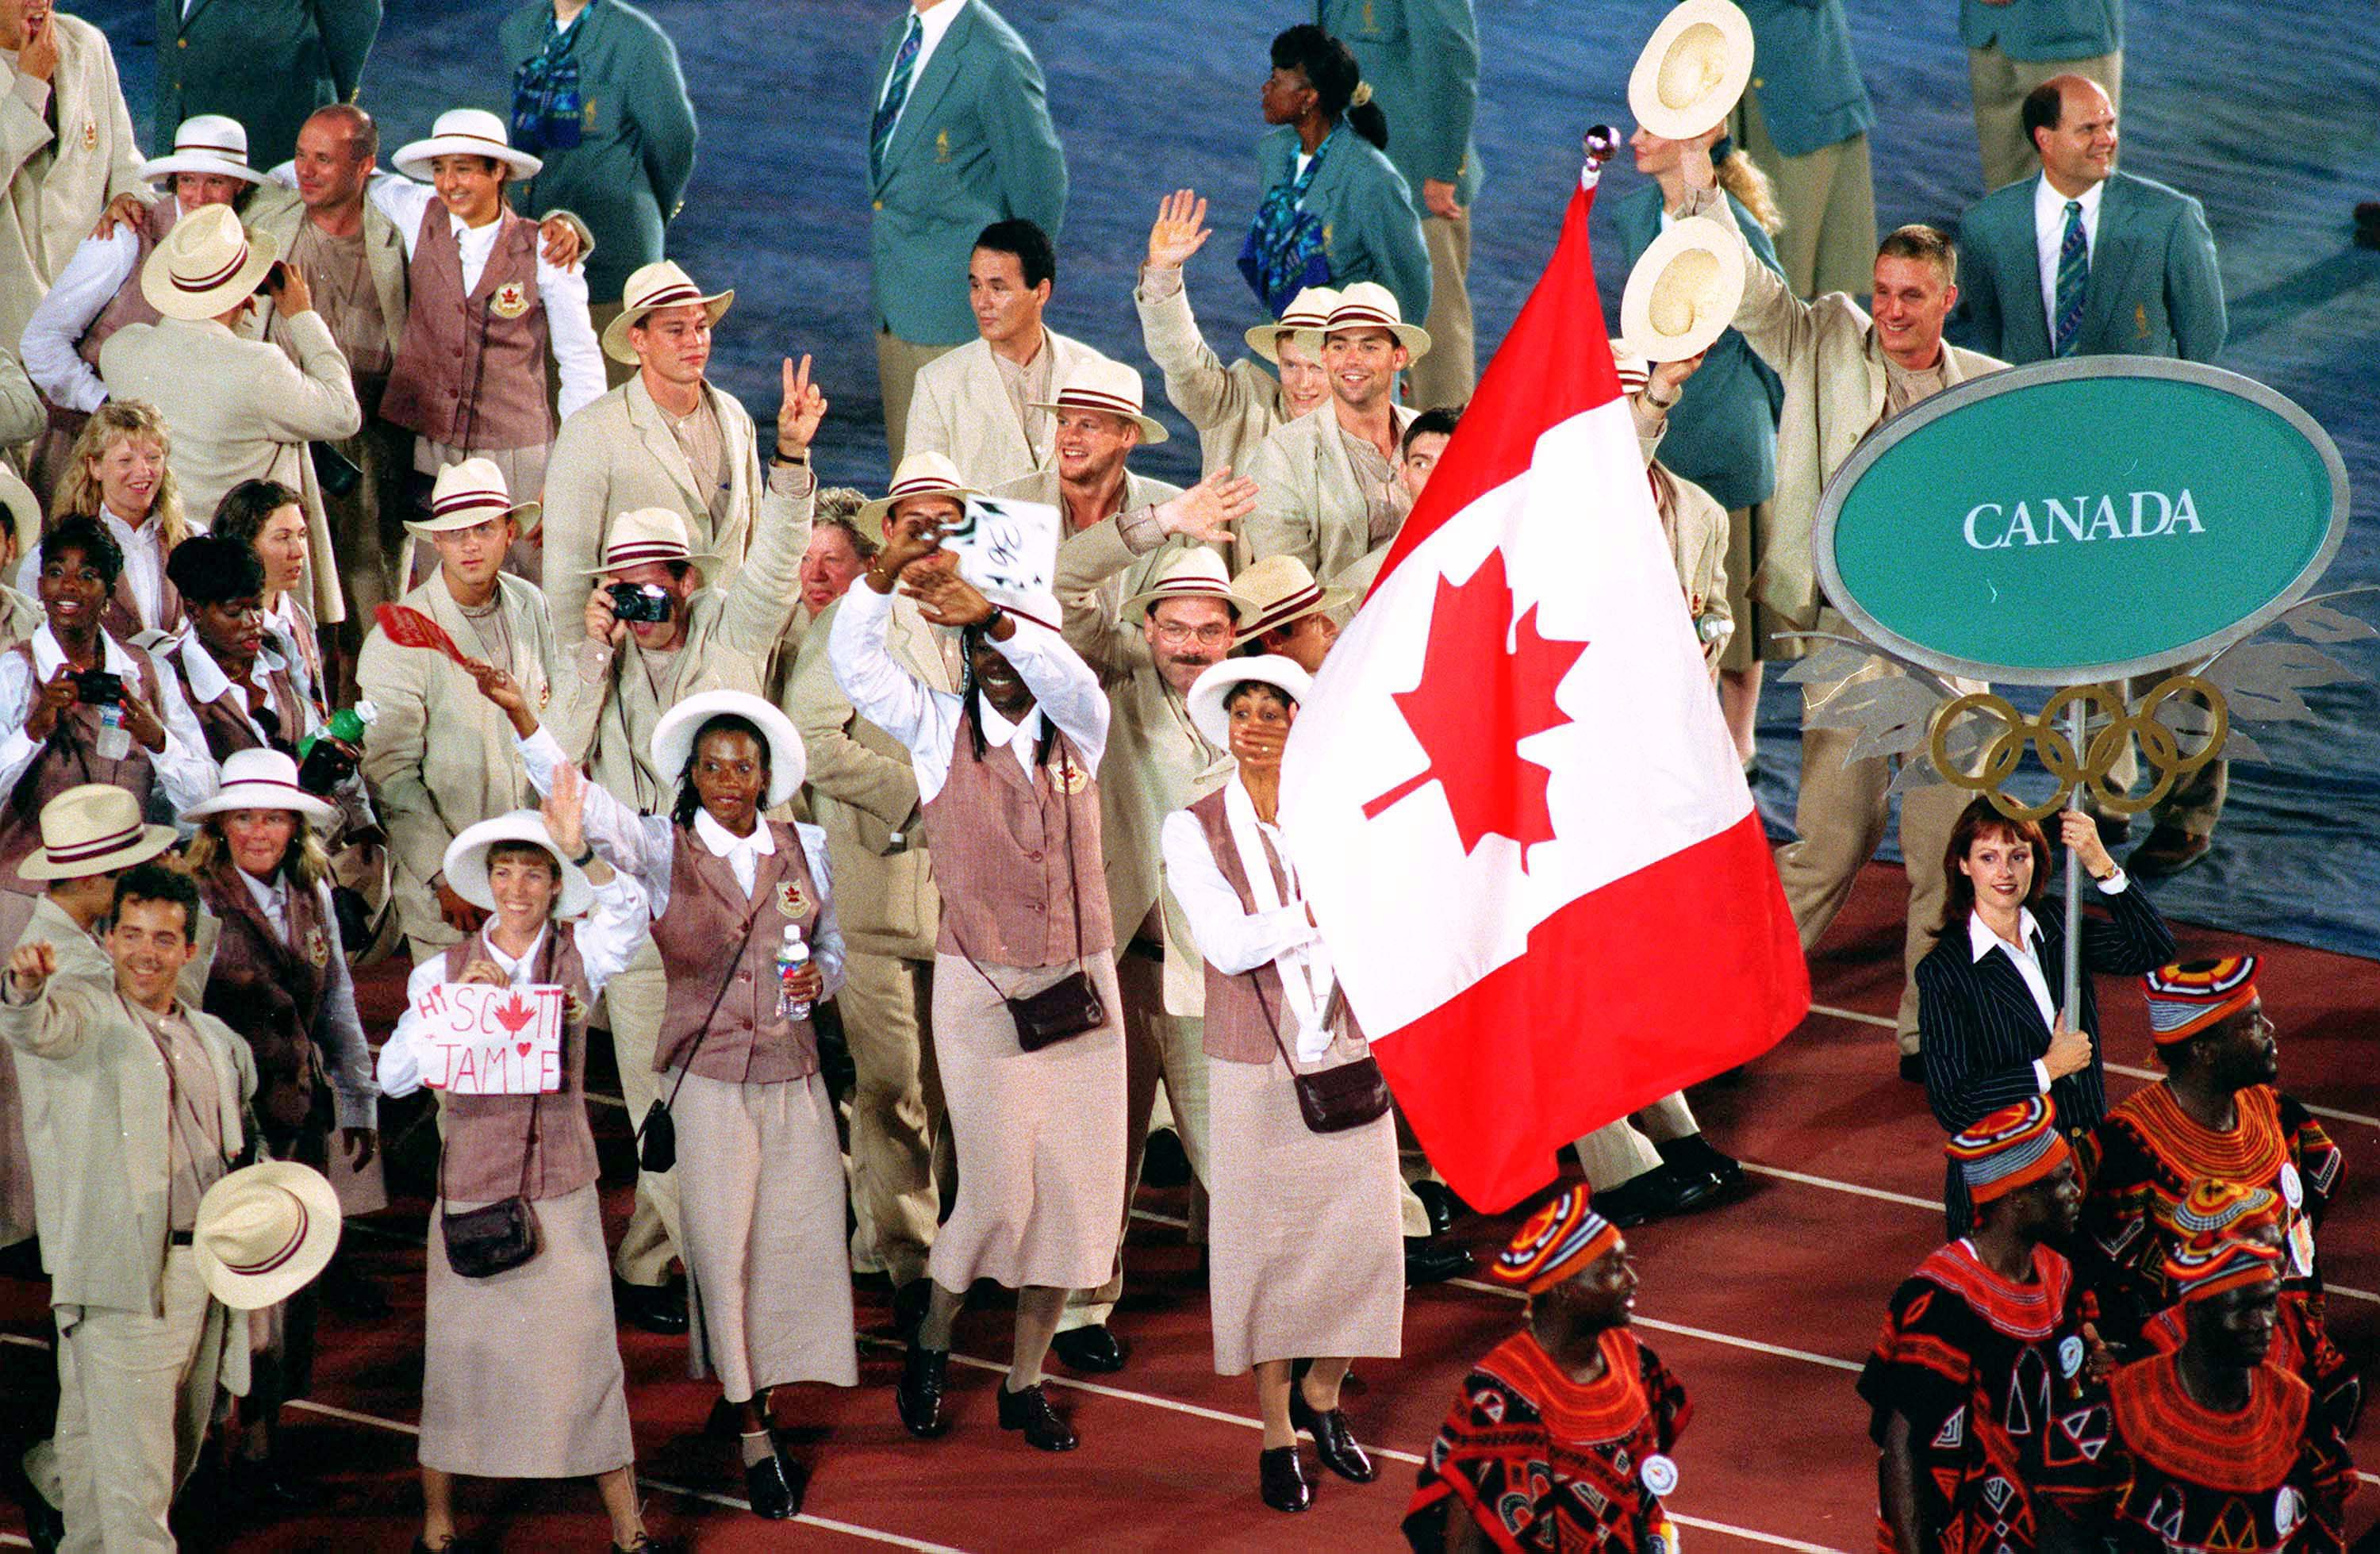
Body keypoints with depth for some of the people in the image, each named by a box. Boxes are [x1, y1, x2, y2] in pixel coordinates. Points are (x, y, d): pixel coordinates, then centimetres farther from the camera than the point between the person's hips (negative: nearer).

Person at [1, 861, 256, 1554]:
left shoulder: (216, 1040, 18)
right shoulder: (86, 1013, -2)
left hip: (207, 1278, 7)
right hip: (125, 1278, -7)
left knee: (176, 1457, 13)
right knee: (133, 1471, -11)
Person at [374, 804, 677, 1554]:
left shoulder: (578, 956, 2)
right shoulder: (445, 970, 1)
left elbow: (628, 914, -19)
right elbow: (394, 1076, -5)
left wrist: (580, 849, -33)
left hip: (562, 1189, 0)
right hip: (471, 1188, 0)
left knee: (587, 1350, 1)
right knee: (459, 1356, 4)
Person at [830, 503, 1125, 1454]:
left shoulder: (1078, 730, 3)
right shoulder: (940, 729, 1)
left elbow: (1067, 675, -20)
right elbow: (854, 664, -13)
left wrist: (993, 615, -37)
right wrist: (883, 576, -28)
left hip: (1081, 982, 3)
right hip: (980, 989, -3)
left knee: (1074, 1183, 4)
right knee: (999, 1186, -8)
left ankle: (1026, 1381, 17)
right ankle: (929, 1346, 17)